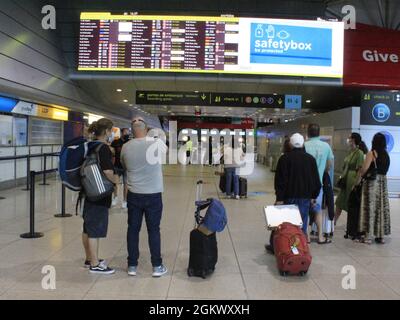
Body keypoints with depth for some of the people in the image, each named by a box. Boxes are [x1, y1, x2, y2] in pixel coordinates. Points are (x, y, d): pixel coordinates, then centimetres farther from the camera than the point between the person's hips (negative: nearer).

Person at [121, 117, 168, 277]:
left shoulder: (125, 147, -4)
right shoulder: (156, 143, -9)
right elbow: (165, 149, 14)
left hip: (133, 195, 2)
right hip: (153, 195, -1)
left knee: (133, 229, 11)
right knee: (153, 230, 8)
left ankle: (132, 265, 19)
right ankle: (157, 266, 15)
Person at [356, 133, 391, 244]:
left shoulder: (372, 153, -10)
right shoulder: (386, 155, 8)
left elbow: (364, 169, -16)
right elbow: (385, 169, 6)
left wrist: (358, 178, -2)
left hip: (372, 182, -6)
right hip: (383, 182, 6)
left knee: (370, 208, -1)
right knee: (381, 208, 10)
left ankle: (367, 236, 2)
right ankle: (380, 236, 16)